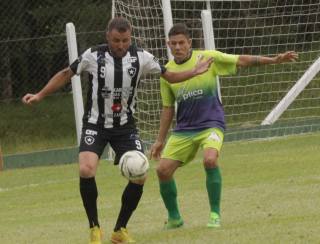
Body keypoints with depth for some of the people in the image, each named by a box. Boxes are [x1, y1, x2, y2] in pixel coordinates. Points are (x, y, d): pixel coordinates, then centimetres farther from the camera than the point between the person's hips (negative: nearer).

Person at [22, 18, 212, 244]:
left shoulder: (141, 57, -8)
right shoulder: (93, 55, -13)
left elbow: (169, 76, 3)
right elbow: (66, 74, 2)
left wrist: (195, 72, -12)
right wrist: (40, 95, -2)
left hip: (125, 126, 2)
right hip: (96, 124, -2)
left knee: (139, 176, -10)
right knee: (86, 170, -25)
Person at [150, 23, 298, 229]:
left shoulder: (207, 58, -4)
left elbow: (241, 61, -3)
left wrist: (274, 60, -11)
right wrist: (160, 140, 15)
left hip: (211, 125, -4)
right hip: (183, 130, 4)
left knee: (210, 160, -31)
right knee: (163, 169, -8)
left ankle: (215, 214, -14)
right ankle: (174, 218, 14)